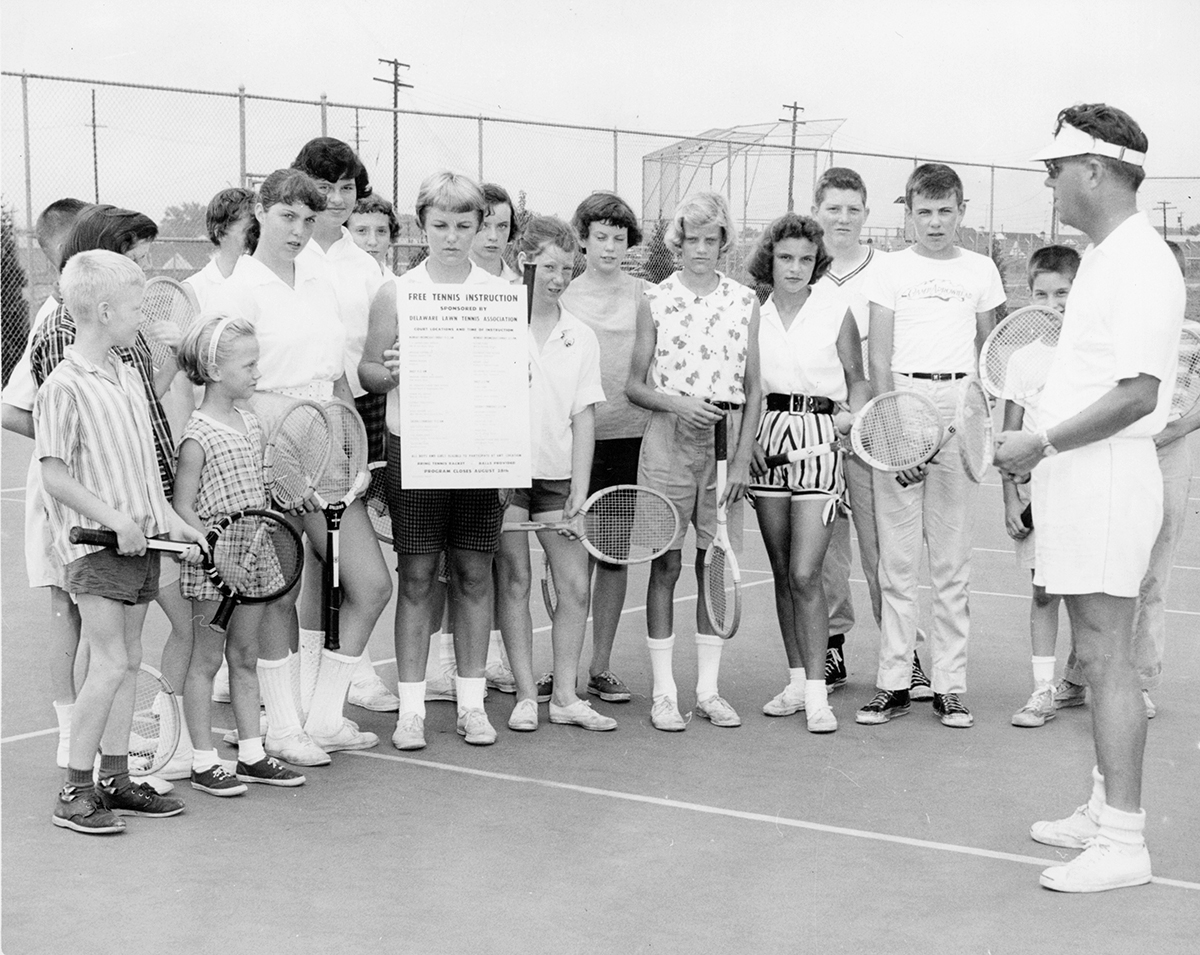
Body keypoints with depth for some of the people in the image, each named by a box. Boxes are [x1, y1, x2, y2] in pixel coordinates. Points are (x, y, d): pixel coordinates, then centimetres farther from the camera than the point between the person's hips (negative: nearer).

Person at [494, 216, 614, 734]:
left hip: (558, 473, 3)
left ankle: (566, 696, 11)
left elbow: (583, 415, 5)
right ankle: (526, 695, 10)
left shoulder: (582, 337, 8)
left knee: (575, 584, 1)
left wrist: (579, 486, -3)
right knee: (514, 580, 1)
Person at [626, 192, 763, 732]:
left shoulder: (745, 303, 7)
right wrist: (678, 403, -15)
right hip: (668, 440, -2)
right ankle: (663, 692, 5)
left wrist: (742, 459, -1)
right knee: (665, 564, 0)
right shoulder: (656, 301, 2)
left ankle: (708, 688, 13)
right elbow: (633, 386, 4)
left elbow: (754, 390, 7)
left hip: (726, 439, 2)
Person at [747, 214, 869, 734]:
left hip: (819, 440, -3)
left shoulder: (835, 312, 0)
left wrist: (854, 416, -10)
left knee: (804, 573, -10)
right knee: (782, 573, 8)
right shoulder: (752, 311, 6)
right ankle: (797, 680, 19)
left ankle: (817, 694, -4)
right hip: (767, 438, 3)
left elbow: (857, 378, 9)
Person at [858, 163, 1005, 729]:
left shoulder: (980, 270, 10)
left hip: (959, 404, 1)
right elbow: (878, 358, 2)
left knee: (952, 561, 3)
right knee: (896, 560, 0)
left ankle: (949, 686, 8)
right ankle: (892, 684, 6)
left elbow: (988, 353, 15)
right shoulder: (891, 270, 5)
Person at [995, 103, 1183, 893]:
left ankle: (1123, 842, -2)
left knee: (1107, 657, -7)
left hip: (1108, 478, -10)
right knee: (1097, 655, 14)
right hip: (1078, 475, 10)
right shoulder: (1103, 258, 16)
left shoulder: (1142, 264, -15)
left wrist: (1042, 444, -16)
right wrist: (1042, 451, 14)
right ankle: (1105, 811, 23)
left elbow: (1137, 394, -21)